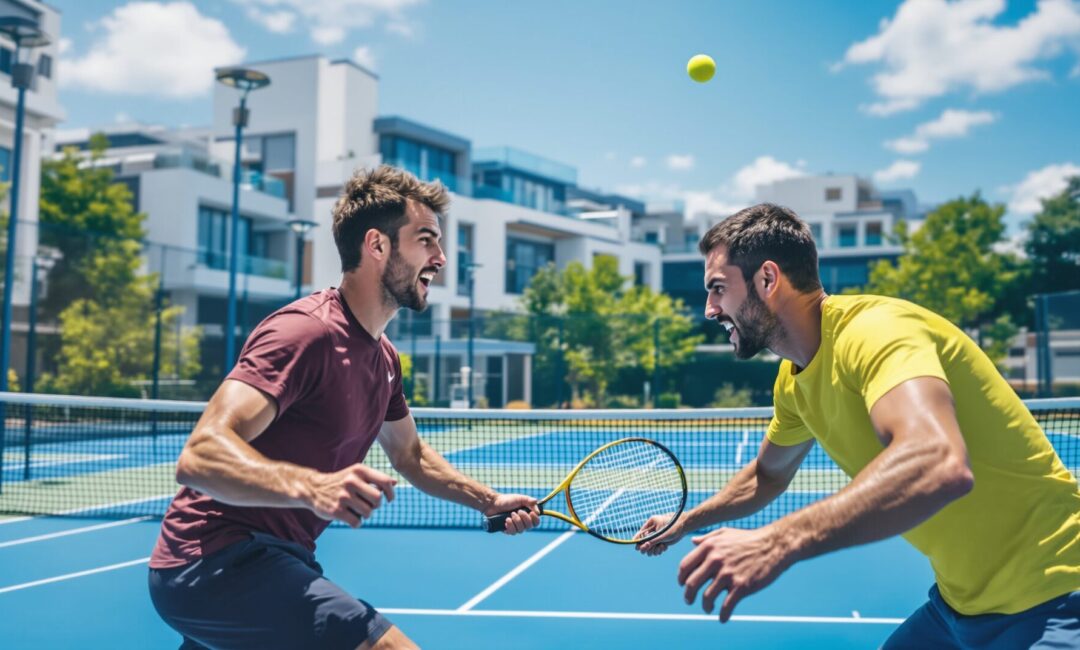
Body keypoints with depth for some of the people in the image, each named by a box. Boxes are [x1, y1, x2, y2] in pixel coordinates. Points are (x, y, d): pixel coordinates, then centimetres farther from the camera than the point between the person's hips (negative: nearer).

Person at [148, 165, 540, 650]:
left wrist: (489, 500, 17)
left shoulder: (382, 357, 10)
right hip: (220, 560, -10)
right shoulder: (306, 331, -21)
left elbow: (410, 455, 26)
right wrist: (312, 487, -46)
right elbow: (198, 456, -31)